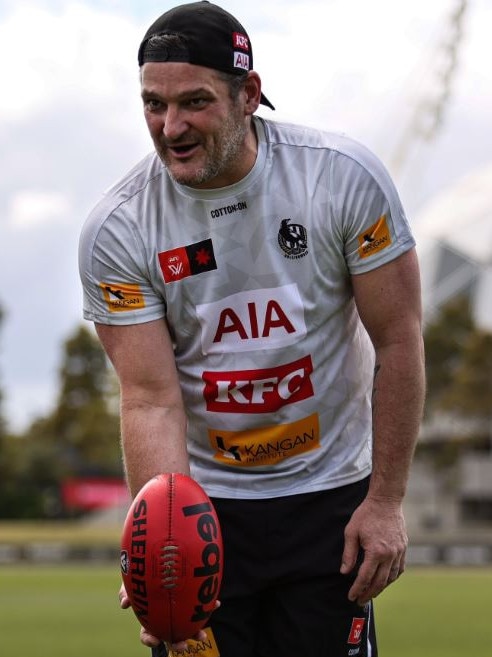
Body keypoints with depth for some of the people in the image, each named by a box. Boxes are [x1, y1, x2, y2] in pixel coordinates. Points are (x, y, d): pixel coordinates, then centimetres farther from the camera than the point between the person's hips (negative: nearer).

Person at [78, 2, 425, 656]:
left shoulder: (346, 177, -14)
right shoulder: (118, 230, -13)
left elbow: (398, 343, -6)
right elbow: (151, 399, -16)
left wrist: (387, 501, -7)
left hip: (329, 500, 0)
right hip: (202, 503, 0)